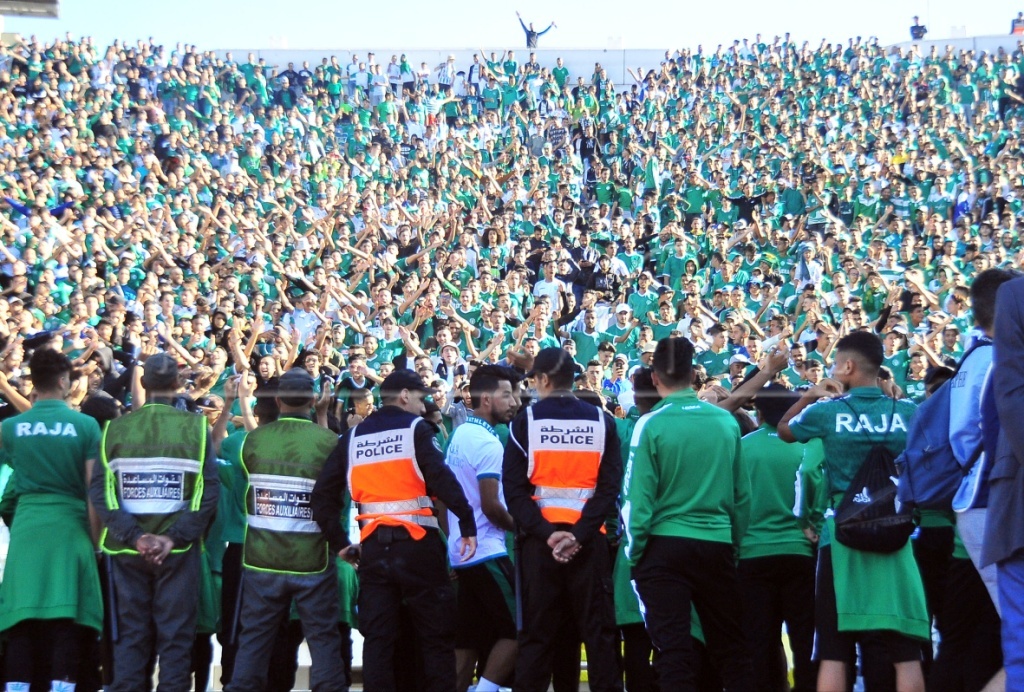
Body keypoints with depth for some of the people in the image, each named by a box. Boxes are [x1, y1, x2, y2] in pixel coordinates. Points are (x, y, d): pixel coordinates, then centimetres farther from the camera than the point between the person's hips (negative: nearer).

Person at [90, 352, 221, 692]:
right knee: (175, 636, 4)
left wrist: (133, 536, -10)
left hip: (127, 549, 1)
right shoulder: (195, 427, -3)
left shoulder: (115, 428, 0)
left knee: (131, 635, 8)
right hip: (178, 549, -1)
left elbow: (100, 490, -7)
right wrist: (175, 536, -12)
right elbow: (209, 490, -10)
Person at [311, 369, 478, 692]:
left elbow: (323, 493, 8)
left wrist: (339, 542, 13)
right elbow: (441, 479, -16)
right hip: (417, 542, -4)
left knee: (377, 637, 7)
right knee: (436, 635, 3)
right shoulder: (416, 428, -1)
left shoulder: (354, 437, 12)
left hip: (372, 545, 4)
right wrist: (468, 523, -14)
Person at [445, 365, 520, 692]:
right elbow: (490, 505, -20)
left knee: (469, 639, 9)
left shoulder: (458, 436, 12)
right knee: (516, 629, -4)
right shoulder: (487, 443, -16)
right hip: (487, 552, -9)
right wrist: (521, 528, -5)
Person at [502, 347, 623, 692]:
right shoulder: (601, 421, 4)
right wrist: (580, 533, -12)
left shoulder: (526, 421, 0)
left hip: (539, 537, -1)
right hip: (588, 538, 1)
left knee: (537, 629, 5)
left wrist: (545, 531, -12)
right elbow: (610, 486, -6)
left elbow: (513, 488, -9)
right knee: (598, 628, 4)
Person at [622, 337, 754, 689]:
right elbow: (742, 494, 6)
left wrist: (634, 553, 3)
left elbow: (638, 497, -9)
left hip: (665, 547, -3)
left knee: (673, 648, 0)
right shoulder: (726, 421, 0)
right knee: (731, 647, 13)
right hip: (717, 545, 3)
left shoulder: (651, 425, -9)